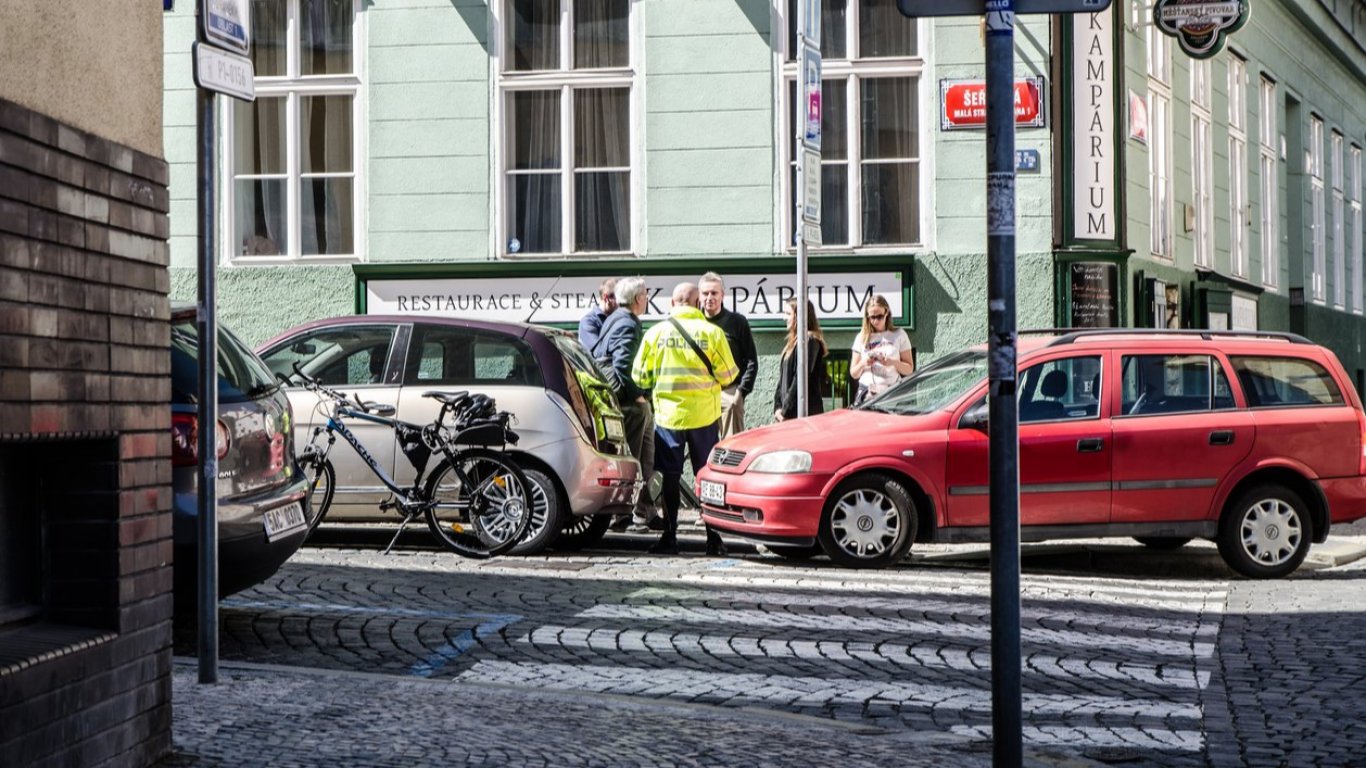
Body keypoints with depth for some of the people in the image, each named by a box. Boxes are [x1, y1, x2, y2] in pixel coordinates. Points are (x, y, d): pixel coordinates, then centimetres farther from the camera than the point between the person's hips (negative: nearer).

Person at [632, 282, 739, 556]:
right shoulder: (712, 332, -5)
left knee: (670, 477, 7)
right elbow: (727, 375, 0)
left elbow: (640, 376, 2)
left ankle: (669, 537, 6)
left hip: (668, 413, 0)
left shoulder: (656, 333, -2)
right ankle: (713, 538, 8)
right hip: (705, 413, 0)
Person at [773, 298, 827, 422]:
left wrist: (786, 410, -14)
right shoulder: (793, 342, 17)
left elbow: (801, 379, -16)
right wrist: (777, 407, 6)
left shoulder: (810, 341, -10)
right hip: (788, 412, 8)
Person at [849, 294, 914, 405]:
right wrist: (863, 364, -5)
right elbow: (853, 373, 14)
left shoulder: (899, 335, 7)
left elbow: (909, 369, 6)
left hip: (891, 393, -2)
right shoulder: (862, 338, 13)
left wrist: (893, 362, -11)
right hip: (867, 394, 2)